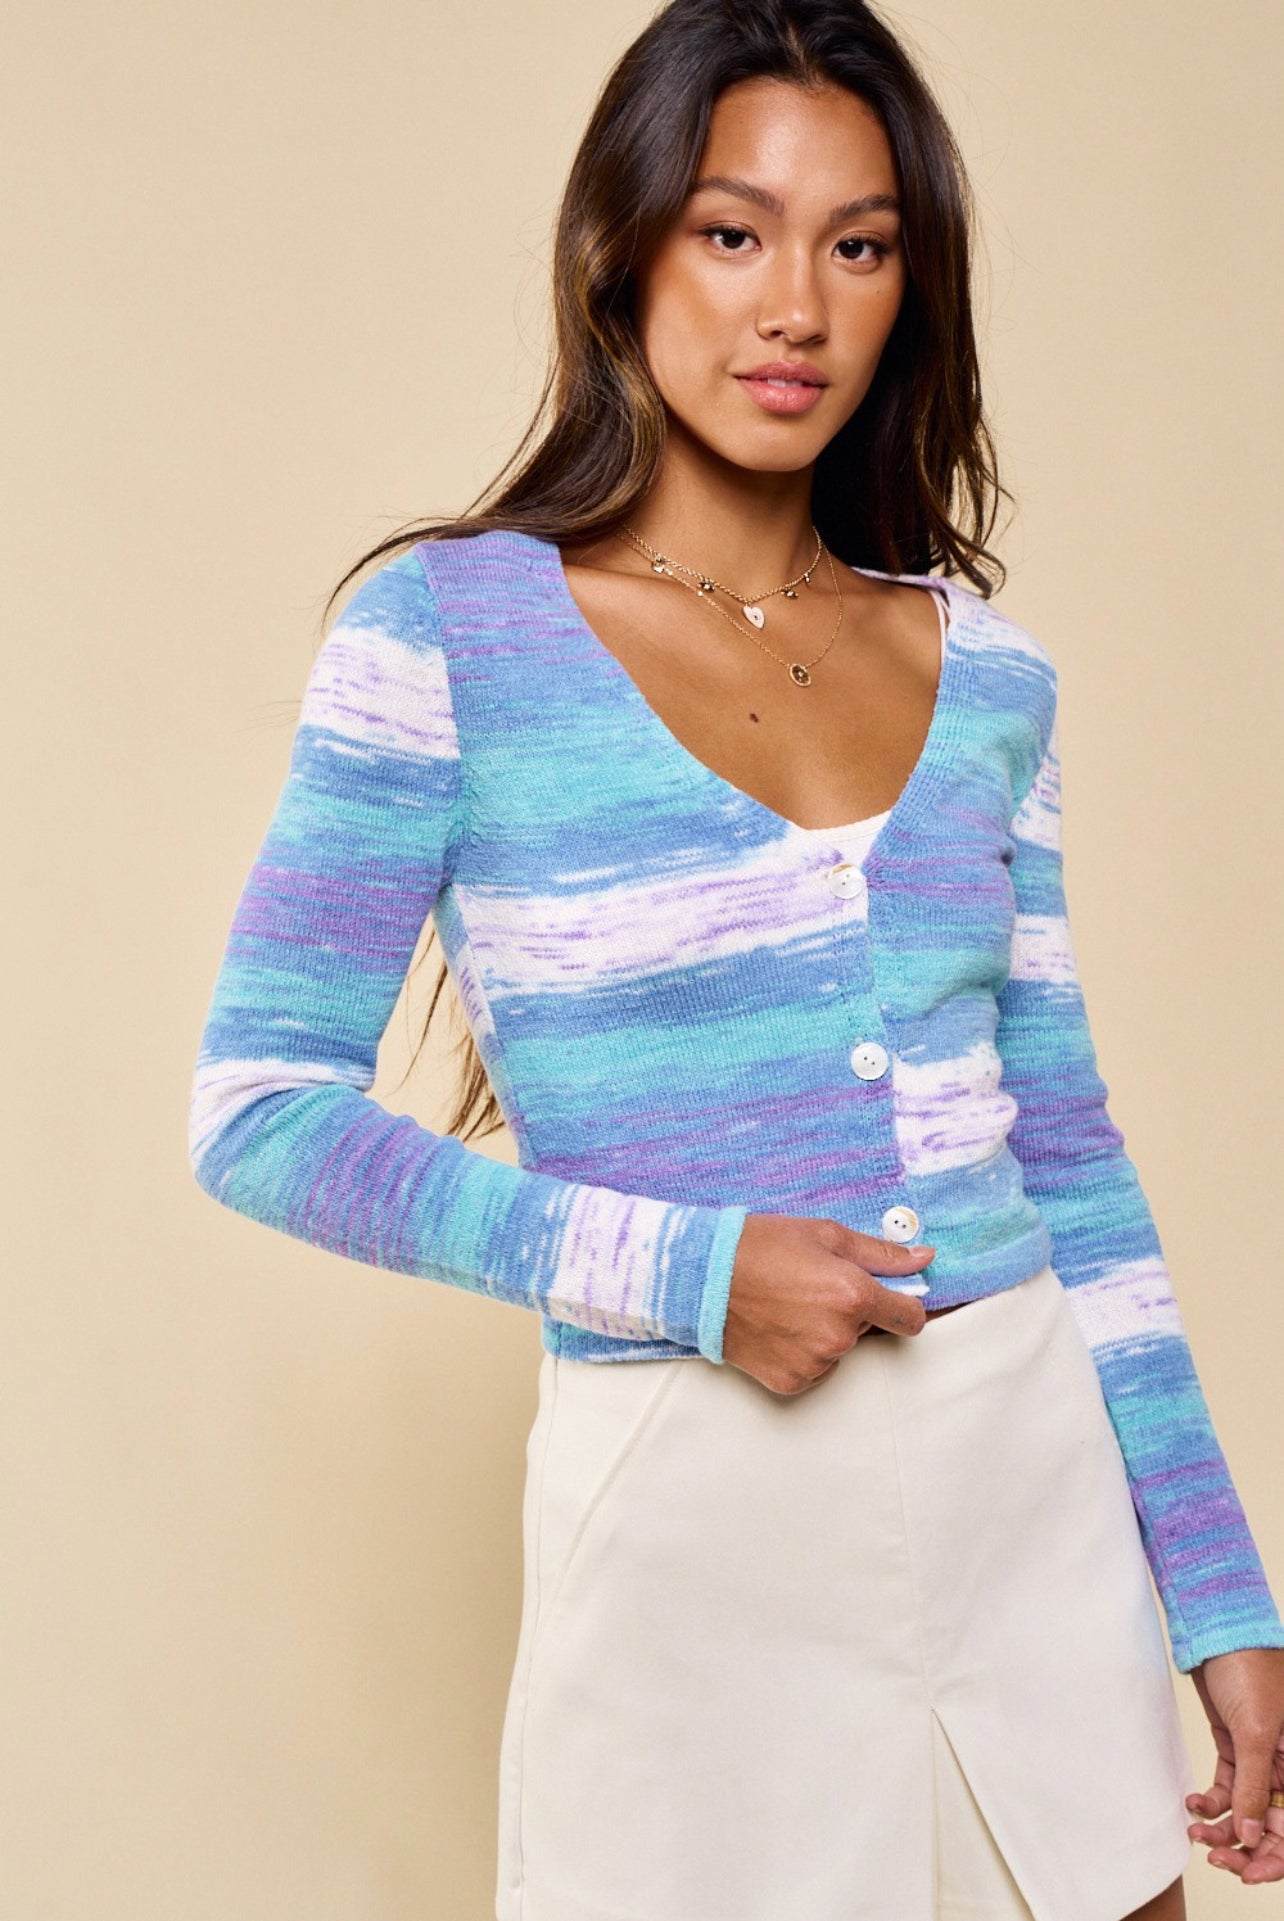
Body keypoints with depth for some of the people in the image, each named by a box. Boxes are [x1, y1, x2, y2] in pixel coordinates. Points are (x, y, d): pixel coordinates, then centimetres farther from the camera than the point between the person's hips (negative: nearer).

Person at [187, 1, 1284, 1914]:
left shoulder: (985, 671, 5)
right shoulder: (449, 632, -7)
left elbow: (1066, 1152, 9)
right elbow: (261, 1109, -8)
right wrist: (681, 1271, -16)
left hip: (1034, 1479, 4)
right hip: (697, 1520, -4)